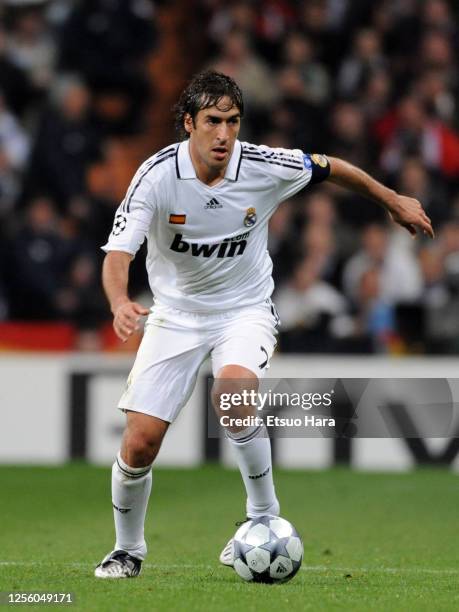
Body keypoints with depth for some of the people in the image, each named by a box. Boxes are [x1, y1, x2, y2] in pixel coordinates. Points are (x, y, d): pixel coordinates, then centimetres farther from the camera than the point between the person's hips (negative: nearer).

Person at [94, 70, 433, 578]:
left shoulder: (264, 167, -17)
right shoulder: (157, 176, -21)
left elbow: (330, 169, 4)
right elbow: (118, 253, -25)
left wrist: (394, 202, 16)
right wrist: (121, 303, -47)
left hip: (244, 309, -1)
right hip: (176, 314, 1)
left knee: (233, 390, -34)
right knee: (140, 441, -9)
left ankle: (264, 518, -13)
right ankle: (128, 550, 19)